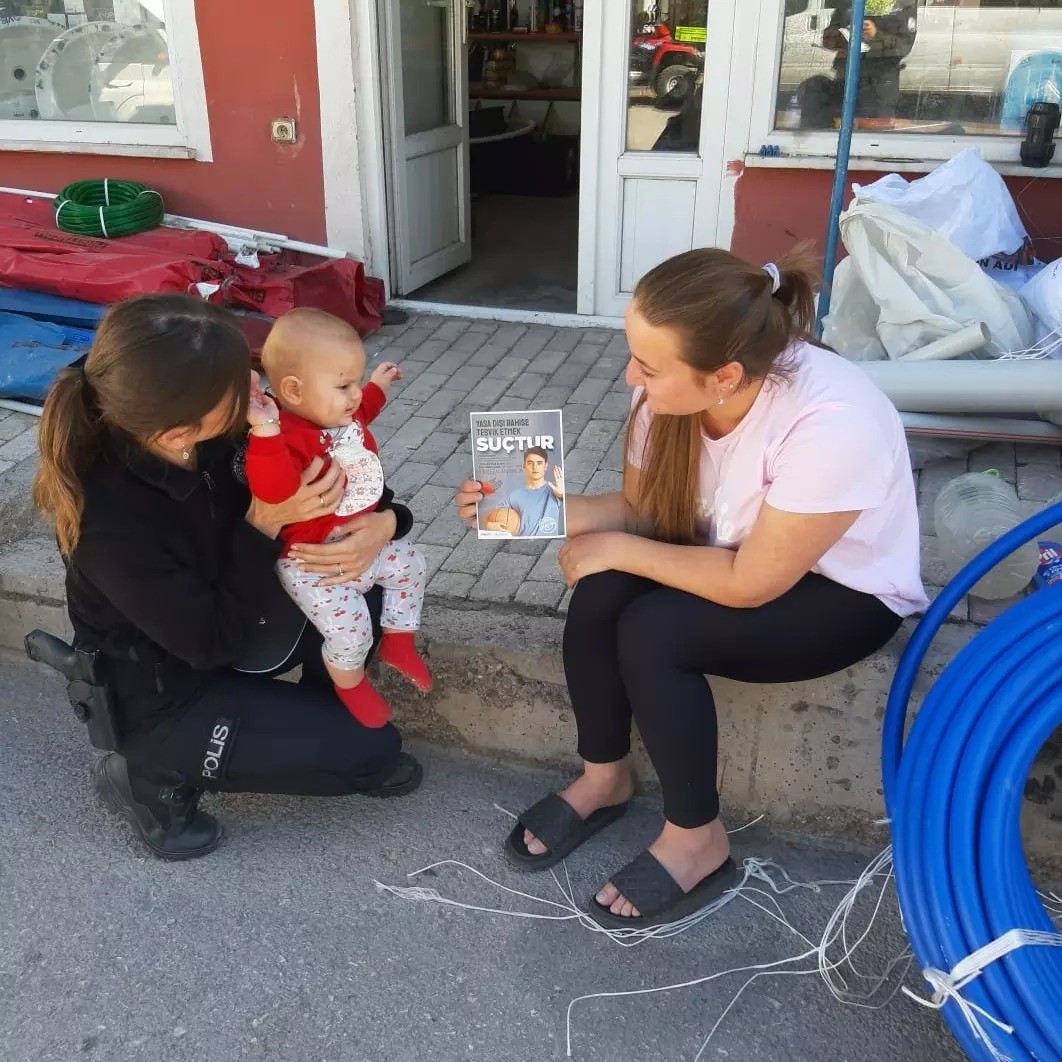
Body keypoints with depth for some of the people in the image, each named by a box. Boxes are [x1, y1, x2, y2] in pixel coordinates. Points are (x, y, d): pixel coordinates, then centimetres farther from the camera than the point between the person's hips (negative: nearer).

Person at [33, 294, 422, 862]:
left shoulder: (216, 436, -19)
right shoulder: (113, 526, -38)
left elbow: (331, 472, -4)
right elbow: (213, 643, -27)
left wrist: (383, 520, -24)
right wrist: (265, 525, -33)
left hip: (228, 618, 7)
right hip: (168, 695, -7)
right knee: (373, 749, -5)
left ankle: (321, 730, 15)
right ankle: (157, 775, 5)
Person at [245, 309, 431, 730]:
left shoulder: (336, 411, -3)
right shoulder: (289, 439, -33)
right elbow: (274, 491, -53)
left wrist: (376, 389, 26)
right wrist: (265, 432, -62)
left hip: (363, 543, 9)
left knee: (409, 565, 19)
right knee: (350, 625, -17)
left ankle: (398, 643, 39)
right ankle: (351, 685, 17)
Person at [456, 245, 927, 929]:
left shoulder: (832, 424, -37)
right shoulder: (675, 389, -19)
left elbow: (749, 585, -28)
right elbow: (640, 509, -4)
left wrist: (618, 549, -22)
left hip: (846, 592, -5)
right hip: (738, 551, 6)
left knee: (652, 634, -27)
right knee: (600, 595, -22)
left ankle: (697, 841, -4)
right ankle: (605, 779, 4)